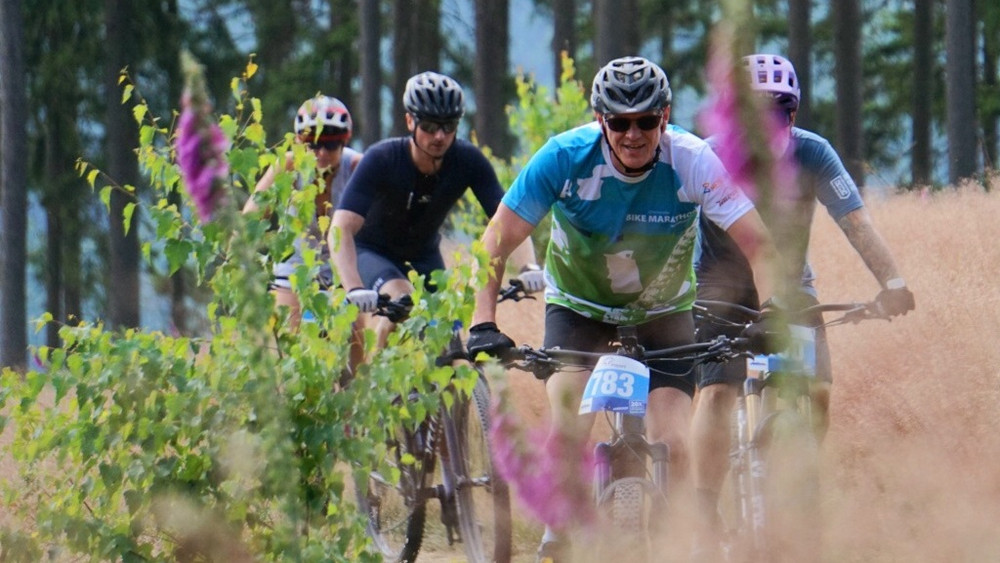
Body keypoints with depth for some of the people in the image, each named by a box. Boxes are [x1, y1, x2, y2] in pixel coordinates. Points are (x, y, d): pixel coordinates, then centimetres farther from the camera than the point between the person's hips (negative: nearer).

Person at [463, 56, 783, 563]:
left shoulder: (692, 162, -25)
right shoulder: (565, 158, -25)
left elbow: (759, 245, -25)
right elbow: (497, 243, -22)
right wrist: (483, 324, -35)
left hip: (663, 310, 1)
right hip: (579, 305, -1)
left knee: (673, 446, -15)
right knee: (568, 432, -21)